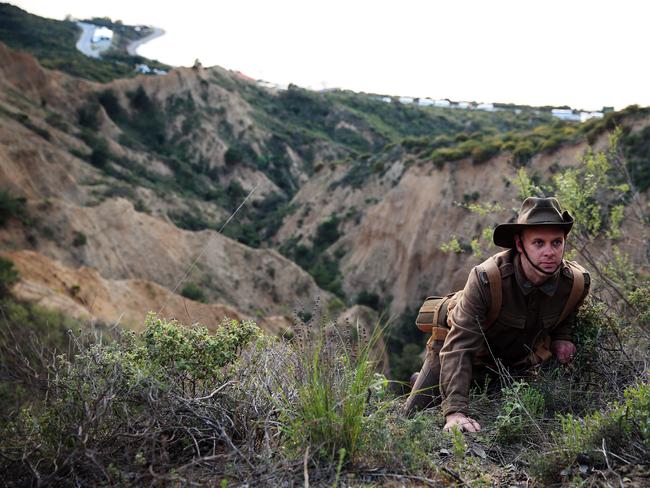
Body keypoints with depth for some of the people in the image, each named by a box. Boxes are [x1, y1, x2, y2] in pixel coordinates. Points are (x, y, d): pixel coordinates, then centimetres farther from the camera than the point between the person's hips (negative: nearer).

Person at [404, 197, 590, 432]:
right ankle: (420, 382, 35)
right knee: (416, 414, 0)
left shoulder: (577, 282, -25)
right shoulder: (485, 279, -40)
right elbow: (459, 346, -42)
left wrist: (561, 338, -16)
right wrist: (455, 411, -50)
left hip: (515, 360, 4)